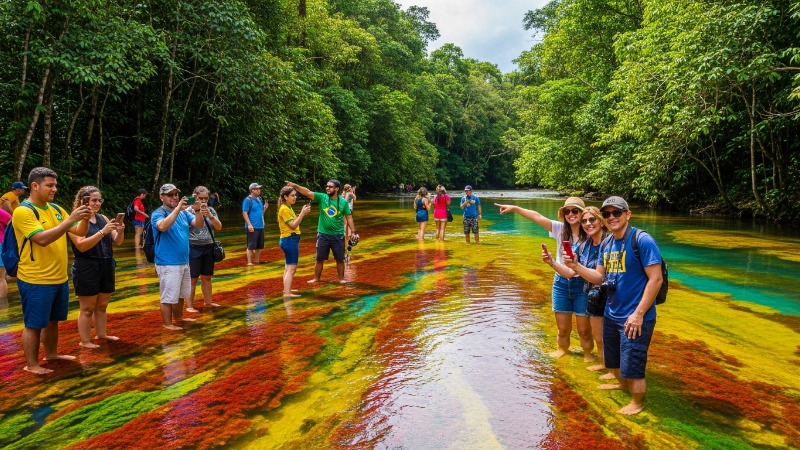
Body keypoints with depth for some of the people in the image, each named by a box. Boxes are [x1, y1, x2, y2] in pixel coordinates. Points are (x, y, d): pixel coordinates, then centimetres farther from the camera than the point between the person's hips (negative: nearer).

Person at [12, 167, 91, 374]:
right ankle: (32, 365, 15)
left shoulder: (56, 209, 8)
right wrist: (70, 219, -29)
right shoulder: (23, 211, -15)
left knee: (53, 320, 20)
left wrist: (85, 219, -11)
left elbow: (79, 232, 10)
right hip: (36, 280, -7)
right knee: (34, 324, 4)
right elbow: (42, 239, -26)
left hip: (59, 278, 8)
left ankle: (51, 354, 35)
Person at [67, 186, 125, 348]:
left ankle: (101, 334, 26)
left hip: (106, 266, 6)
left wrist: (120, 232, -15)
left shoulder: (103, 218, 9)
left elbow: (117, 242, 6)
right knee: (87, 308, 1)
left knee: (102, 305, 14)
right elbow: (81, 246, -20)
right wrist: (103, 232, -27)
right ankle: (85, 341, 10)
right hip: (86, 268, -6)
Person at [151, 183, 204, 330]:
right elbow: (163, 226, -32)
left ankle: (178, 316, 36)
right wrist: (177, 209, -34)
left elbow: (199, 224, -2)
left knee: (182, 293, 20)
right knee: (169, 296, 0)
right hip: (168, 264, -7)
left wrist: (197, 210, -19)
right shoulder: (158, 213, -10)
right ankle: (167, 324, 12)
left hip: (184, 262, 7)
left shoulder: (184, 213, 8)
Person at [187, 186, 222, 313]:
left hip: (208, 248, 5)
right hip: (193, 248, -4)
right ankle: (189, 305, 6)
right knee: (192, 278, -1)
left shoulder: (211, 210, 5)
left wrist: (209, 215, -19)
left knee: (206, 277, 14)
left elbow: (219, 227, -3)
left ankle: (208, 301, 27)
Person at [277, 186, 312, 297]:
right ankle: (287, 293, -16)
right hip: (290, 240, -11)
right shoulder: (284, 209, -14)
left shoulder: (288, 208, 15)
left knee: (289, 267, 19)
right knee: (291, 268, -13)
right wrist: (303, 213, -21)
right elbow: (293, 225, -19)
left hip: (291, 240, 11)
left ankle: (286, 289, 30)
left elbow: (294, 222, 15)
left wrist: (303, 213, 4)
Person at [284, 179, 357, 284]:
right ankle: (316, 278, 25)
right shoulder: (322, 197, -4)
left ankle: (341, 279, 24)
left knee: (340, 259, 9)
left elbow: (349, 217, 1)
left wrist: (353, 232, -4)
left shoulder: (343, 202, -5)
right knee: (319, 259, 11)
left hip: (338, 235, -1)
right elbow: (308, 192, -14)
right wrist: (295, 186, -27)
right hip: (323, 235, 1)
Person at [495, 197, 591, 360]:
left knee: (584, 328, 9)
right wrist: (514, 208, -17)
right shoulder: (560, 229, -3)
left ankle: (587, 352, 37)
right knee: (563, 327, 16)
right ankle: (563, 348, 44)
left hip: (582, 285, -2)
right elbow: (537, 217, -11)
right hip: (561, 283, 3)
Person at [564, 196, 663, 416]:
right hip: (611, 315, 8)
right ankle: (623, 384, 48)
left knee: (632, 366, 4)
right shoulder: (607, 245, 6)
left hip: (635, 317, -7)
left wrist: (638, 314, -20)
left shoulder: (642, 240, -17)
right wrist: (576, 266, -8)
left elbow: (655, 279, -19)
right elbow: (599, 277, 10)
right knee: (613, 361, 22)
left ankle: (637, 402, 27)